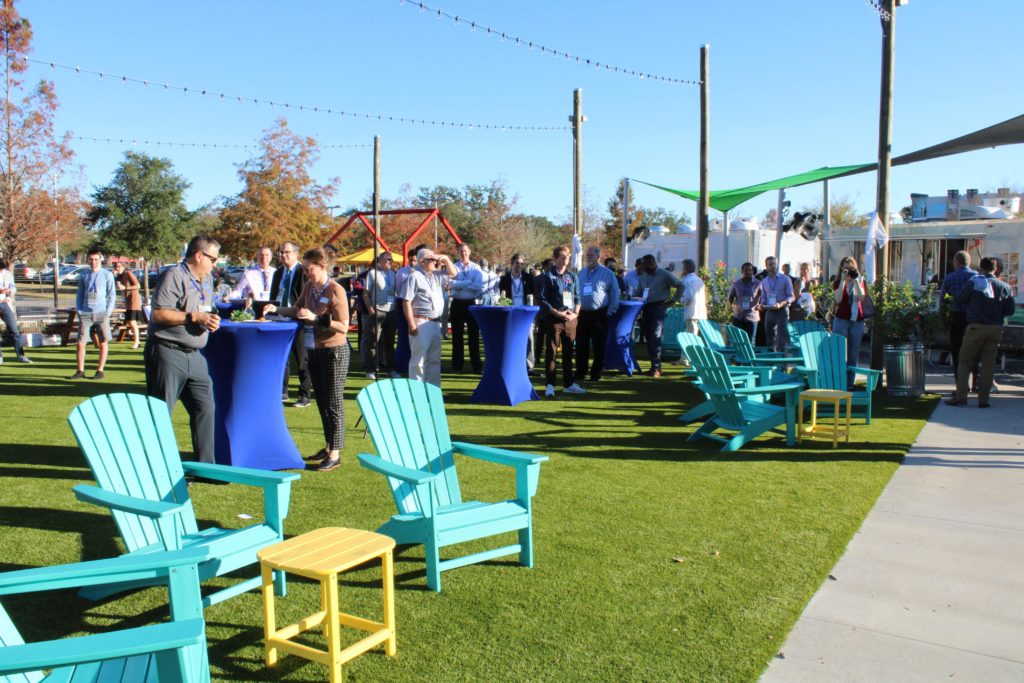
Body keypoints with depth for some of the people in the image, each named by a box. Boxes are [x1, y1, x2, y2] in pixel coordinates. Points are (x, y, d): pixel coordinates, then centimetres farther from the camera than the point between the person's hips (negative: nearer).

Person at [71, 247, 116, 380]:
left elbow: (111, 295, 1)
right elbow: (79, 295, 14)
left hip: (101, 314, -2)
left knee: (103, 343, 1)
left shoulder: (107, 275, 2)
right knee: (80, 343, -1)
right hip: (85, 314, 2)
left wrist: (108, 313, -6)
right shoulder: (83, 276, 12)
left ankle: (100, 370, 10)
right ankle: (80, 370, 9)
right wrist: (79, 311, 3)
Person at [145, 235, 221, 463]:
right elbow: (158, 313, -19)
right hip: (167, 353, -8)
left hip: (193, 356, 8)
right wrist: (194, 317, -19)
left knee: (205, 408, 7)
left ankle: (205, 466, 16)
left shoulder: (207, 280, 17)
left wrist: (211, 320, 6)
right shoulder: (174, 276, -10)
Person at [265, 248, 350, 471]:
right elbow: (297, 310, 20)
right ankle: (329, 446, 29)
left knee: (333, 403, -2)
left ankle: (334, 454, 5)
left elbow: (343, 326, -19)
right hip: (314, 351, 8)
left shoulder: (336, 291, -15)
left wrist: (316, 318, -25)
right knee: (322, 402, 16)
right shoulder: (309, 287, 7)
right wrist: (277, 309, 4)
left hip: (333, 352, -8)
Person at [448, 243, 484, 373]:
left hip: (471, 303, 0)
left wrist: (459, 284, -15)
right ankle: (457, 365, 15)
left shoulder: (476, 268, 2)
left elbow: (479, 286, -13)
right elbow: (451, 283, -16)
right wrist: (469, 282, -15)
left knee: (474, 334, 4)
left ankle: (477, 365, 11)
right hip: (457, 304, 0)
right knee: (457, 334, 6)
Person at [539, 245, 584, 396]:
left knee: (568, 351, 11)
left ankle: (569, 383, 19)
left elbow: (577, 297, 15)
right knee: (551, 351, -3)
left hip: (571, 318, 5)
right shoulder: (549, 276, -2)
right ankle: (550, 385, 1)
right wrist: (558, 313, -14)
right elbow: (543, 299, -6)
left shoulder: (572, 276, 12)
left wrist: (575, 313, -2)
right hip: (554, 319, -5)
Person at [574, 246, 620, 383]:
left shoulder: (607, 273, -3)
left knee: (599, 346, 2)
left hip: (599, 315, -4)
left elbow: (615, 294, -1)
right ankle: (580, 374, 11)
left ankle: (596, 375, 11)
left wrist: (610, 312, -4)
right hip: (583, 314, 4)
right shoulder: (581, 273, 12)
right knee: (581, 345, 4)